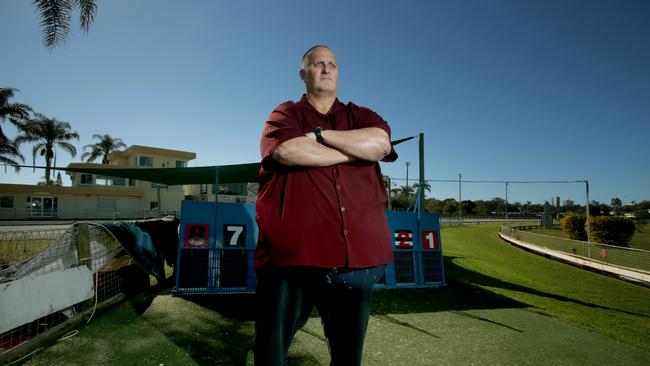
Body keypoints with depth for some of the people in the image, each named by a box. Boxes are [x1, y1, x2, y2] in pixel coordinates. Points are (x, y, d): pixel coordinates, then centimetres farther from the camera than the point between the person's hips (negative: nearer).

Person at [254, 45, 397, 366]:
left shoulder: (360, 115, 17)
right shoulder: (285, 114, 10)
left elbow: (379, 143, -6)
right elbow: (286, 151, -14)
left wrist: (318, 134, -4)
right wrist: (354, 152, -4)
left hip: (356, 254, 3)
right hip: (291, 252, -2)